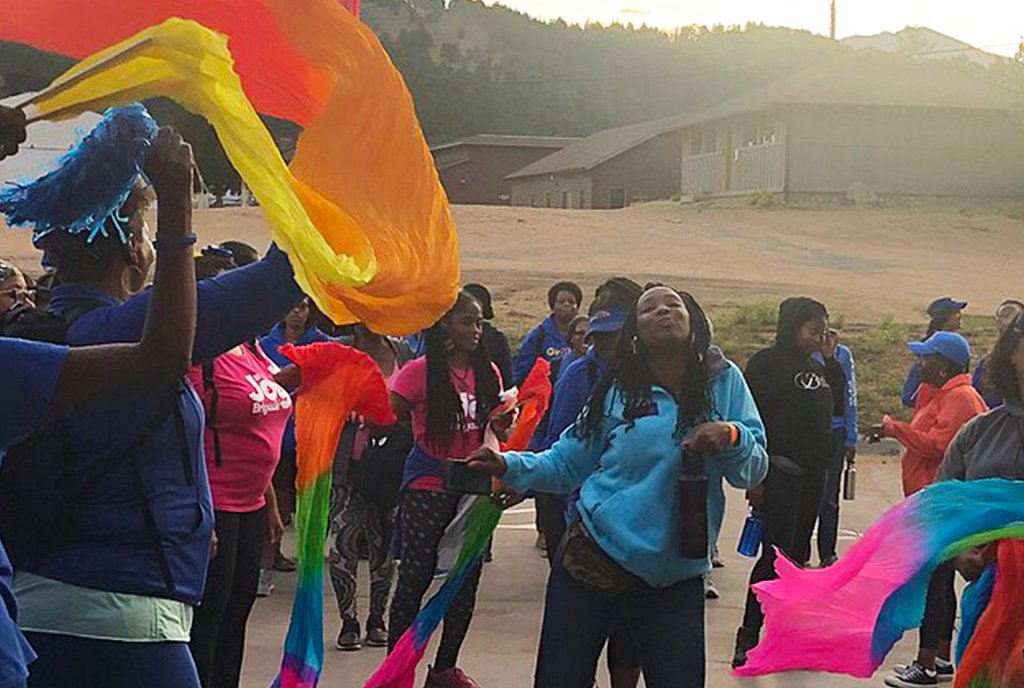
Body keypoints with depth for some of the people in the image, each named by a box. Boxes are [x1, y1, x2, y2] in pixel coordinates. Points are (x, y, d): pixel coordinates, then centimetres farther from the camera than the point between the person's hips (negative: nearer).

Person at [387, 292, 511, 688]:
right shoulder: (421, 371, -8)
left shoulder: (487, 372, 7)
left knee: (466, 581, 10)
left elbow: (500, 427, 14)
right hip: (427, 489, -5)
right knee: (415, 579, -1)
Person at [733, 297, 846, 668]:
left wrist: (830, 359, 8)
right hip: (780, 470, -8)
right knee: (776, 552, -11)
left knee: (798, 553, 11)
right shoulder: (767, 363, -8)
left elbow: (837, 403, 16)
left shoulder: (812, 365, 16)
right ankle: (747, 640, -7)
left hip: (813, 471, 8)